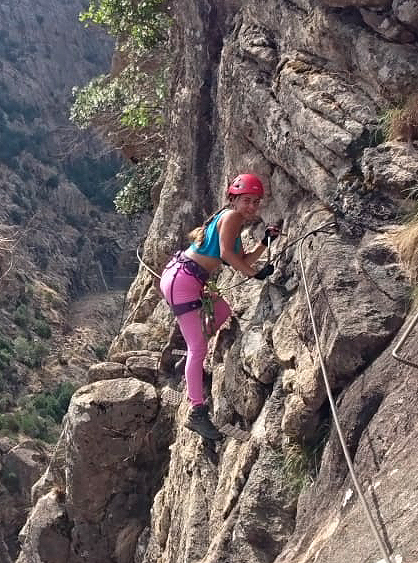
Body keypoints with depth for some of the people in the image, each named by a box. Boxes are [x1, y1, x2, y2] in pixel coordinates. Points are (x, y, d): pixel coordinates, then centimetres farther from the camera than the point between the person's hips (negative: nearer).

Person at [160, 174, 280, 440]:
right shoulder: (231, 216, -8)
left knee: (223, 311, 28)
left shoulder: (235, 223, 20)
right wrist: (256, 274, -13)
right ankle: (197, 413, -8)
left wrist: (265, 243, 9)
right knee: (199, 348, -10)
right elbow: (226, 253, -20)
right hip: (182, 280, -10)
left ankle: (191, 364, 32)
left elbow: (242, 260, 17)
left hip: (192, 281, 10)